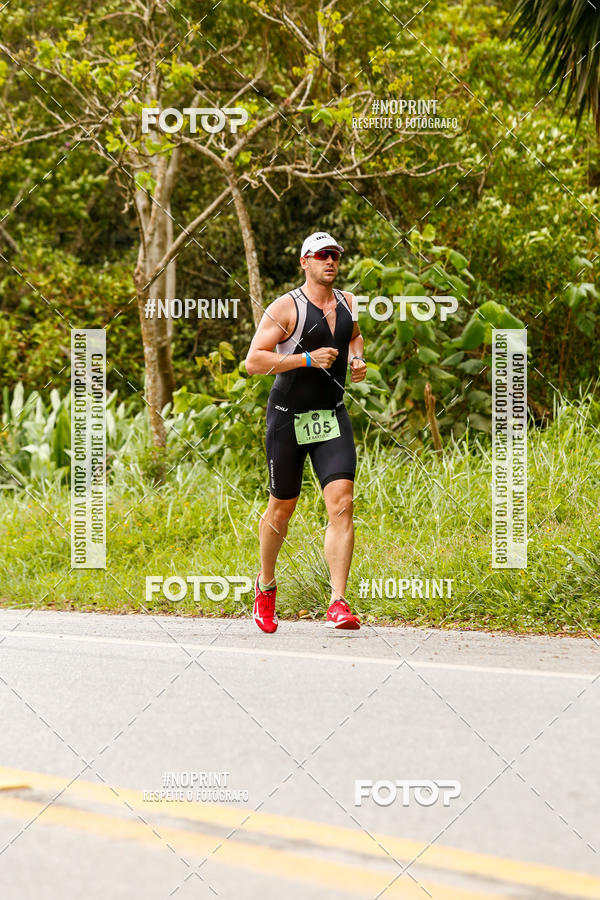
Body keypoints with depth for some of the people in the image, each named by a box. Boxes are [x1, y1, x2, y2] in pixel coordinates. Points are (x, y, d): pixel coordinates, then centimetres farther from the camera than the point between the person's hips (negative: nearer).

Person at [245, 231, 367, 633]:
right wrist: (307, 359, -23)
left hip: (333, 418, 4)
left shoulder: (348, 303, 7)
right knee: (282, 508, 9)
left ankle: (339, 604, -17)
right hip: (289, 418, -4)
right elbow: (253, 361, -16)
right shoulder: (286, 308, -11)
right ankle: (266, 585, 36)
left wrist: (357, 359, 8)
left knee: (342, 503, -14)